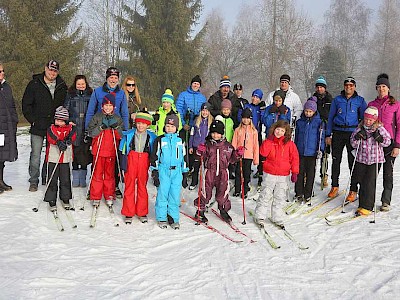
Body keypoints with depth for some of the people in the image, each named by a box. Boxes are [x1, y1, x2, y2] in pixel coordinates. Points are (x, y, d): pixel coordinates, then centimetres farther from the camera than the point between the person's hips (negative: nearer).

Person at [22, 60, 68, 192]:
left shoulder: (62, 86, 7)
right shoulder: (34, 84, 0)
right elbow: (26, 105, 1)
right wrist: (33, 120, -6)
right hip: (38, 127, -2)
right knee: (35, 155, -1)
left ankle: (47, 179, 22)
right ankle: (33, 181, 8)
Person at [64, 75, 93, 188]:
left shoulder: (90, 95, 9)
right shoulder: (70, 95, 8)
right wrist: (67, 121, -6)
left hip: (86, 129, 0)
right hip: (74, 128, 0)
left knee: (85, 154, 2)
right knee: (75, 153, 2)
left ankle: (83, 178, 13)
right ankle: (75, 179, 13)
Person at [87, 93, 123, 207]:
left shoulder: (118, 119, 8)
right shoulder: (97, 117, 4)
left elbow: (122, 136, 6)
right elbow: (90, 132, -2)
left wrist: (116, 128, -11)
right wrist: (100, 127, -16)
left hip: (111, 151, 1)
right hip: (98, 150, -1)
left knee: (110, 174, 7)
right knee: (97, 174, 2)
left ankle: (109, 196, 16)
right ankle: (95, 197, 11)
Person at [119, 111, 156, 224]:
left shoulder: (151, 137, 4)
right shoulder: (129, 134, 1)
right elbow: (123, 151, 5)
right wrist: (123, 162, 0)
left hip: (144, 161, 1)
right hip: (131, 160, 0)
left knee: (142, 186, 7)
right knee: (129, 186, 3)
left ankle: (142, 212, 19)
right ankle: (128, 213, 13)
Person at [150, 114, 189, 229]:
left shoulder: (180, 141, 11)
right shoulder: (160, 140, 3)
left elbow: (184, 158, 16)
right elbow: (154, 157, 3)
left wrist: (185, 175, 13)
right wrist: (155, 173, -3)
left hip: (177, 172, 2)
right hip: (163, 171, -2)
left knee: (175, 196, 2)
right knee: (162, 195, 0)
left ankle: (173, 218, 13)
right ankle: (161, 218, 12)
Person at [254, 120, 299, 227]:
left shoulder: (289, 143, -1)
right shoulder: (269, 141, 0)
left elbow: (294, 158, 0)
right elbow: (263, 152, -13)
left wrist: (294, 172, -4)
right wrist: (268, 140, -17)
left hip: (283, 175, 1)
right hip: (269, 174, -1)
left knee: (280, 198, 10)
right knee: (265, 195, 2)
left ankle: (277, 218, 22)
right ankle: (259, 216, 13)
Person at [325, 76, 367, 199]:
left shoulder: (360, 100, 6)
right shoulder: (337, 99, 10)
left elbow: (364, 118, 7)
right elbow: (330, 117, 12)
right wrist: (328, 135, 6)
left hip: (353, 133, -2)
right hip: (338, 132, 2)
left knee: (353, 162, 0)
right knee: (335, 160, 6)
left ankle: (353, 190, 7)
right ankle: (335, 187, 19)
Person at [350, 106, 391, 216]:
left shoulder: (380, 129, -2)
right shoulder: (359, 129, 4)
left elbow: (388, 141, 1)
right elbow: (353, 144, 5)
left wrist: (380, 138, -17)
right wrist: (357, 138, -14)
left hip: (375, 159, -3)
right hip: (361, 159, 3)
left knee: (370, 183, -7)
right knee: (362, 182, 7)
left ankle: (367, 207, -3)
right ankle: (362, 204, 17)